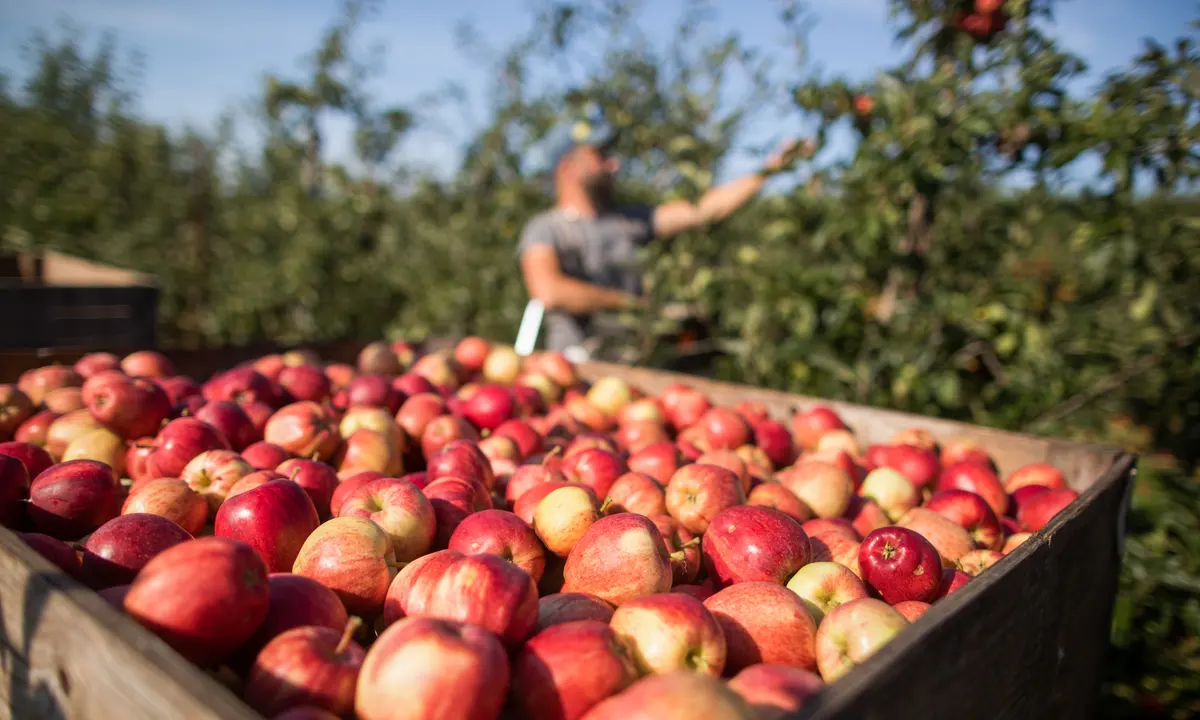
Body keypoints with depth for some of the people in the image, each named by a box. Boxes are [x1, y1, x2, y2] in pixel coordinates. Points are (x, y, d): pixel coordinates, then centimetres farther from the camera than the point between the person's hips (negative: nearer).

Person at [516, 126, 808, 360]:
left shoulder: (626, 220, 19)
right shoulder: (544, 228, -1)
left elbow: (701, 211, 16)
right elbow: (549, 292, -20)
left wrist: (768, 169, 12)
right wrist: (628, 302, -11)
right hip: (581, 364, -6)